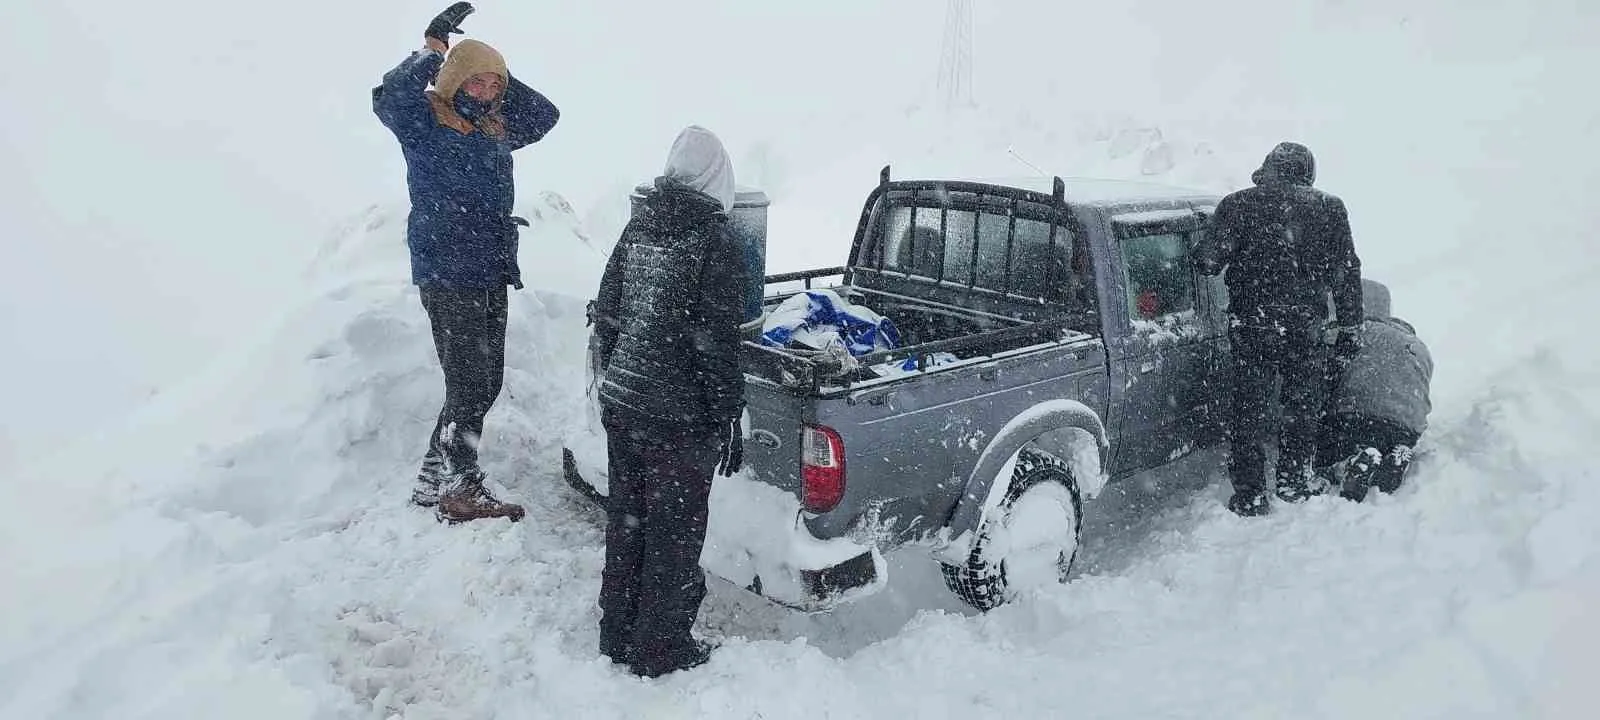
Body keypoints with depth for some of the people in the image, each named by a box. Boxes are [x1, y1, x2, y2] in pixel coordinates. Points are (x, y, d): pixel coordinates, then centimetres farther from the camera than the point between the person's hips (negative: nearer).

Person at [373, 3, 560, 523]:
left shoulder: (493, 126, 15)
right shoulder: (425, 119, -5)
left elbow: (543, 116, 23)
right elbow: (389, 97, -25)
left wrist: (499, 79, 10)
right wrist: (434, 50, -16)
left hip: (492, 273, 8)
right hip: (448, 274, -8)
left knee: (485, 385, 11)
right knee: (468, 385, -9)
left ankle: (432, 481, 23)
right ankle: (461, 490, 2)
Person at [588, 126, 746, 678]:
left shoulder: (639, 224, 5)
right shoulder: (715, 240, -14)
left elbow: (606, 314, 9)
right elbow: (716, 343, -17)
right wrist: (729, 421, -9)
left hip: (621, 402, 7)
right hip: (680, 416, -6)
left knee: (625, 519, 18)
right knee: (673, 533, 8)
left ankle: (617, 634, 32)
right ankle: (659, 648, 20)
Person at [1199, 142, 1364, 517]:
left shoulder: (1236, 206, -4)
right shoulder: (1329, 209, 3)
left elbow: (1210, 263, -9)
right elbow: (1347, 272, 3)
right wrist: (1350, 327, 9)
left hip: (1251, 324, -2)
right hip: (1306, 327, 2)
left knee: (1250, 410, 8)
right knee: (1302, 407, 19)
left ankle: (1250, 496, 11)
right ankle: (1295, 484, 31)